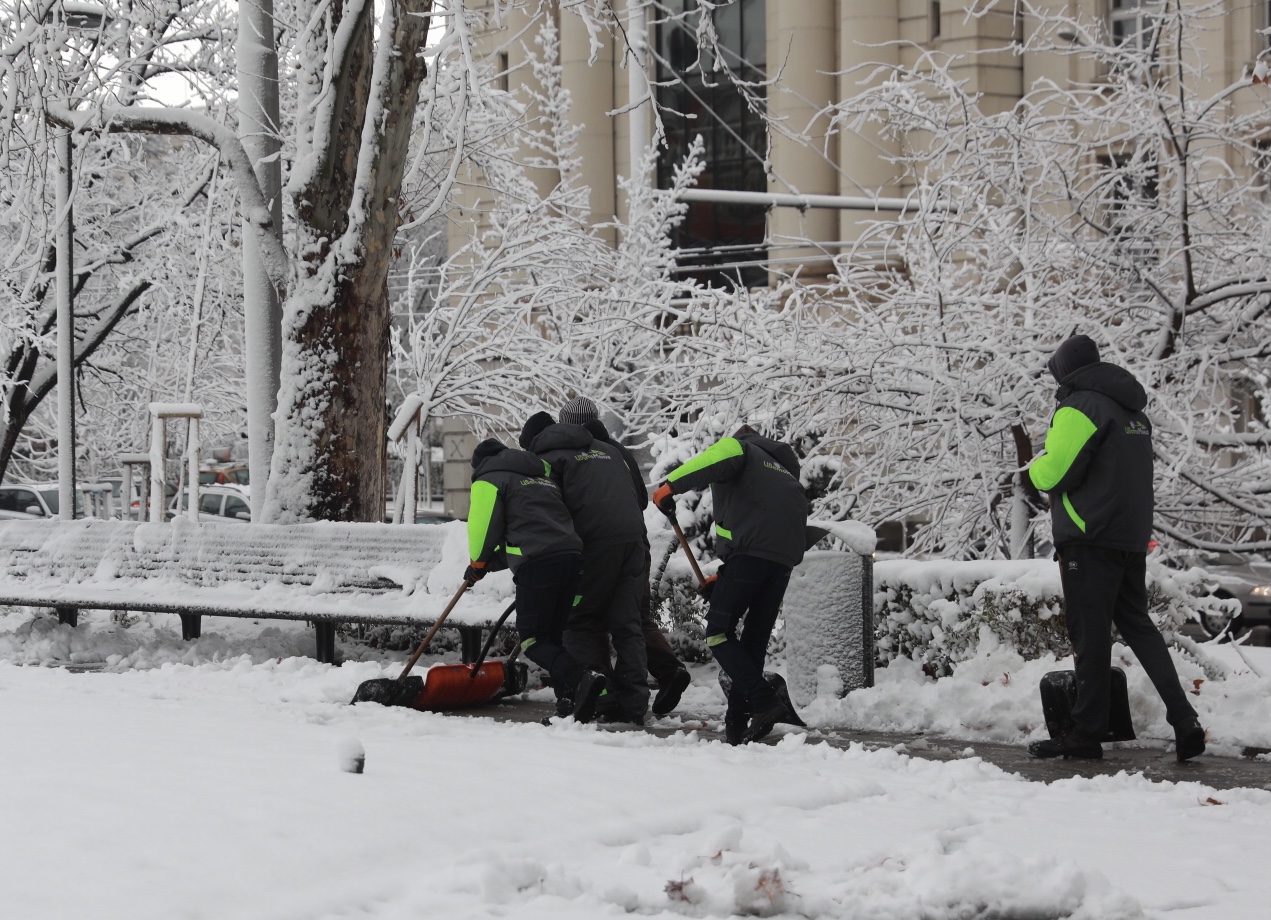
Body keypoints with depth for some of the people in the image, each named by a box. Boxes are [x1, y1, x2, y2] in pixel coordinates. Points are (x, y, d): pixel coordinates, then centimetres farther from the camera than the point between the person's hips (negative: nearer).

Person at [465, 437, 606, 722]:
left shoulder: (489, 481, 10)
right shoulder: (542, 476, 33)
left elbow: (483, 526, 2)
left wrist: (478, 564, 21)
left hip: (537, 562, -7)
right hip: (572, 556, 7)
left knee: (533, 640, -3)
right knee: (553, 635, 16)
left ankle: (581, 678, -27)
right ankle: (569, 701, 5)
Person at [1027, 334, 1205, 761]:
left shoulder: (1078, 407, -10)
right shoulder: (1133, 411, 17)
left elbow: (1055, 473, -16)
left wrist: (1035, 468, 6)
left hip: (1090, 535, -8)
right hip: (1134, 536, 8)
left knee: (1089, 631, -3)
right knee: (1137, 625, 12)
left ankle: (1087, 733, 1)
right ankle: (1184, 720, 3)